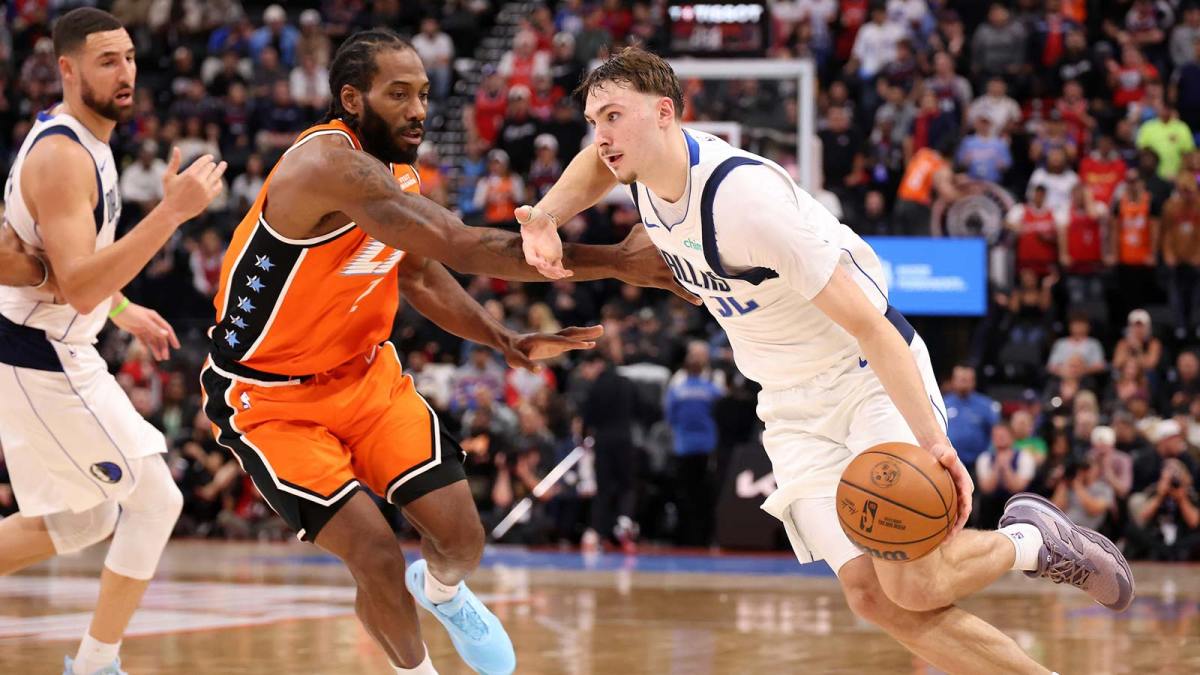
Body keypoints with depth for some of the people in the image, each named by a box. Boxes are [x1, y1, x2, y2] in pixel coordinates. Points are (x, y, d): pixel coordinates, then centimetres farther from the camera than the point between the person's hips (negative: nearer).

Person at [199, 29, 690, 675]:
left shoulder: (396, 171, 0)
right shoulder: (329, 163, -30)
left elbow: (422, 275, 17)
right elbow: (463, 246, -37)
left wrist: (505, 341, 0)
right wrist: (614, 262, -36)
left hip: (364, 372, 7)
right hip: (271, 397, -7)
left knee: (462, 539, -1)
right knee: (379, 562, -15)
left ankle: (442, 592, 36)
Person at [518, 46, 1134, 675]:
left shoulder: (745, 196, -28)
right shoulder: (647, 157, -3)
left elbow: (865, 323, -27)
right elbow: (598, 161, 26)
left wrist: (932, 439, -34)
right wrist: (545, 217, 6)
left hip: (874, 380, -7)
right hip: (794, 409, 7)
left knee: (911, 585, -20)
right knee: (870, 594, -13)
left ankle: (1033, 538, 10)